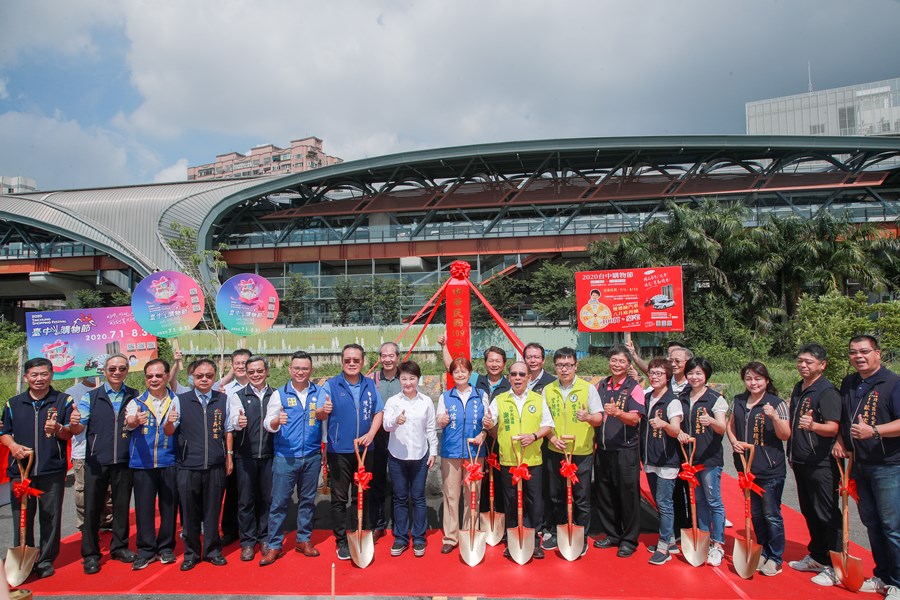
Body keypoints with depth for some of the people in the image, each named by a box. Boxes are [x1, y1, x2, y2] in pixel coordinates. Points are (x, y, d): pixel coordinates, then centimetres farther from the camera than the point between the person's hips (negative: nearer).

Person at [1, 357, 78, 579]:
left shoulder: (63, 400, 4)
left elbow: (69, 434, 1)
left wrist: (58, 429, -21)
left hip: (52, 471, -2)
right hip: (20, 469, 2)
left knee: (50, 517, 4)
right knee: (21, 518, 6)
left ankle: (45, 561, 16)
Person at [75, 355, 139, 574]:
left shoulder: (134, 396, 8)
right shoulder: (90, 397, 5)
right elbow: (79, 428, -3)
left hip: (124, 460, 1)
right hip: (96, 460, -1)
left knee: (122, 506, 9)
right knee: (92, 508, 3)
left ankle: (120, 547, 24)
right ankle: (90, 554, 16)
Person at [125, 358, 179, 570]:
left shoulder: (175, 401, 2)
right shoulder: (136, 402, 4)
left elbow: (170, 431, -8)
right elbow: (129, 422, -17)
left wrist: (169, 423, -31)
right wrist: (135, 420, -41)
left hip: (169, 463, 0)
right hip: (142, 463, 0)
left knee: (169, 506, 6)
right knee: (144, 507, 4)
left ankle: (166, 548, 22)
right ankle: (146, 550, 18)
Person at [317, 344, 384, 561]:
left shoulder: (370, 385, 5)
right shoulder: (331, 385, -4)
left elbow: (379, 412, 6)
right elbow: (319, 414, -11)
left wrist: (370, 434, -9)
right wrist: (323, 410, -35)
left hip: (364, 450, 3)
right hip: (339, 451, -3)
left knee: (360, 497, 12)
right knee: (339, 499, 4)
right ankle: (342, 541, 16)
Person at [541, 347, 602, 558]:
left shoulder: (588, 388, -3)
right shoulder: (547, 390, 4)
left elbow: (599, 418, -5)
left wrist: (588, 417, -27)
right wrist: (552, 438, -8)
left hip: (581, 452, -2)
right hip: (555, 451, 3)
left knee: (581, 497, 4)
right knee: (556, 495, 12)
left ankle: (581, 538, 19)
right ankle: (556, 533, 28)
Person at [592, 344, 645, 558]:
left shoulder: (634, 388, -6)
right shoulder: (600, 386, 10)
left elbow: (635, 419, -18)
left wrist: (617, 412, -36)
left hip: (625, 450, -5)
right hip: (602, 450, 5)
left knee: (627, 495, 1)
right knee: (604, 494, 11)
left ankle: (629, 540, 16)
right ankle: (612, 534, 27)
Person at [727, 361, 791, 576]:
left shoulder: (776, 403, -9)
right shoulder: (738, 401, 6)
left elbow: (785, 435, -11)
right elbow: (730, 425, 16)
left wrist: (774, 417, -28)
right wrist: (734, 441, -2)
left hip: (771, 470, -5)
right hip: (747, 467, 5)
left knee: (771, 515, 2)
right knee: (755, 514, 16)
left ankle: (775, 558, 17)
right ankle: (763, 552, 31)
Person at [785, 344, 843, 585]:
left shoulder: (827, 392, -14)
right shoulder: (798, 389, 12)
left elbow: (833, 428, -24)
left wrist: (813, 425, -43)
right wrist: (791, 453, 21)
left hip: (822, 464, -8)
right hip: (800, 462, 8)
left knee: (827, 515, -1)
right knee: (809, 512, 17)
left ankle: (836, 567, 9)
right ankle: (817, 557, 30)